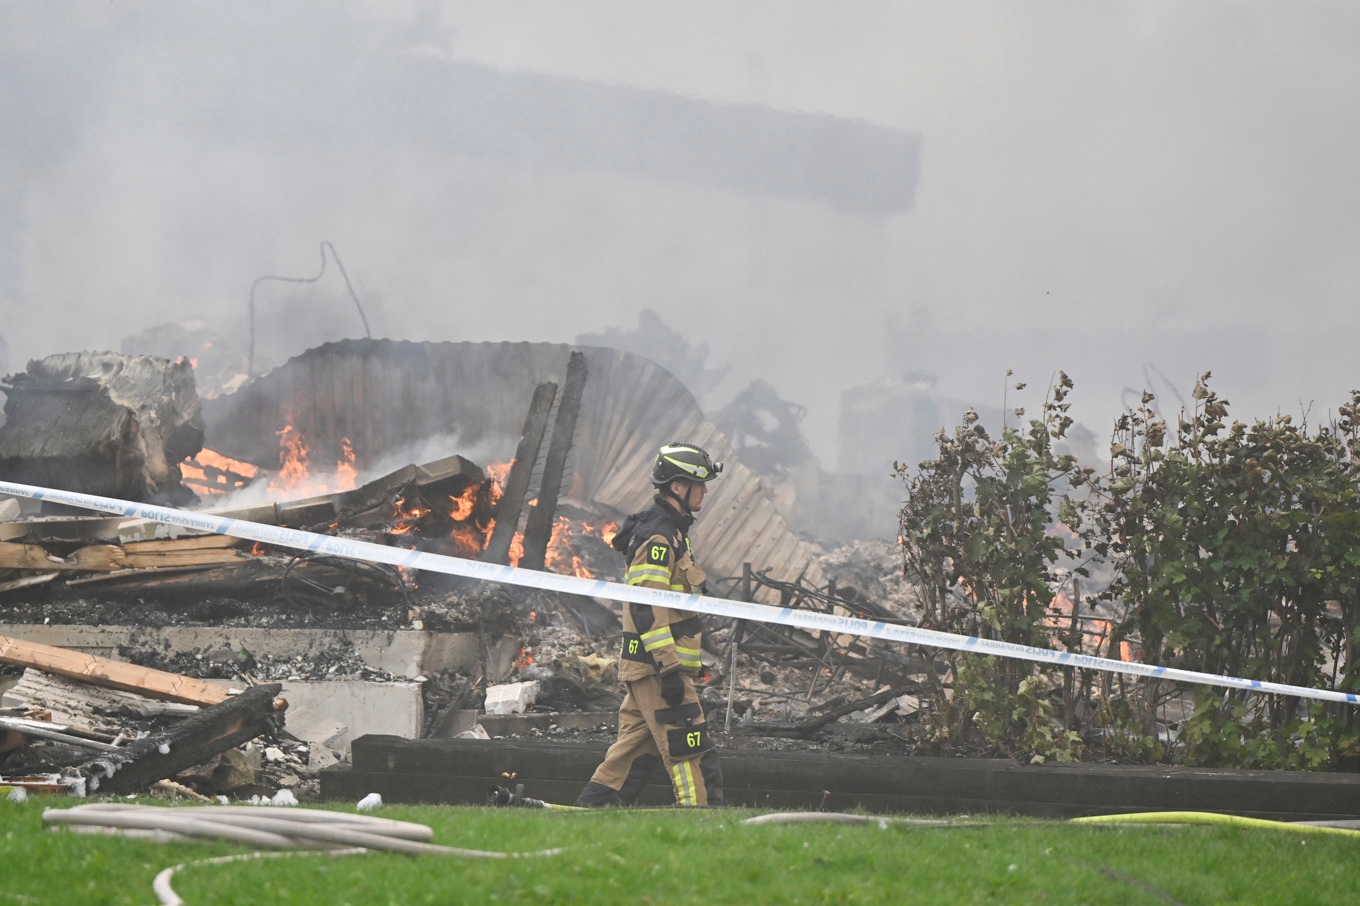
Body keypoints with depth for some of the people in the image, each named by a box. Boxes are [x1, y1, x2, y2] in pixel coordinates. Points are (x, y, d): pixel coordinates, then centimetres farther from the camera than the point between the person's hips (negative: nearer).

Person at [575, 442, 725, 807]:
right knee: (689, 751, -10)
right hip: (656, 667, -10)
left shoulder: (669, 533, 19)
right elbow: (647, 608, -22)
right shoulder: (658, 538, -15)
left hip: (649, 667, 10)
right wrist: (669, 668, -25)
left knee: (636, 748, 12)